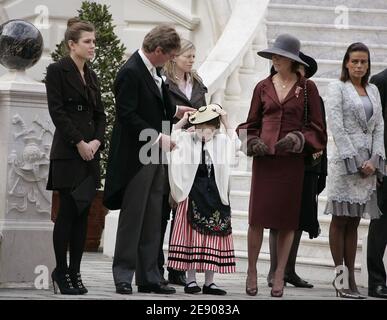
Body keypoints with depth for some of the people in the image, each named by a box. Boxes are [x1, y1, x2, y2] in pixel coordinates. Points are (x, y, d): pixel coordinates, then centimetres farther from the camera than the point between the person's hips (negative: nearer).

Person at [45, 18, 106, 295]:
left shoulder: (91, 75, 16)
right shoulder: (57, 71, -5)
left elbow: (100, 114, 15)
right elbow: (57, 111, -12)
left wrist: (97, 141, -3)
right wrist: (79, 143, -15)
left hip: (90, 151, 7)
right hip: (68, 152, -7)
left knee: (83, 213, 4)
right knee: (68, 212, -6)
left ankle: (75, 271, 8)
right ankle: (61, 271, 3)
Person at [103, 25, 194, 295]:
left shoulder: (152, 70, 11)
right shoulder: (131, 72, -17)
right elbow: (127, 115, -21)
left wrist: (176, 111, 14)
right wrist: (158, 136, -21)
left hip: (155, 155, 9)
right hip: (137, 157, -9)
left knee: (152, 220, 10)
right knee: (132, 218, -2)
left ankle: (149, 277, 15)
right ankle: (123, 276, 6)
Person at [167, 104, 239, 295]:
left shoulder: (221, 141, 8)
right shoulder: (187, 139, 2)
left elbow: (235, 144, -2)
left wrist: (226, 123, -1)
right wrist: (183, 121, -4)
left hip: (214, 194, 2)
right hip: (193, 192, -2)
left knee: (213, 236, 3)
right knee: (191, 234, 0)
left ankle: (209, 282, 9)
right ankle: (191, 280, 5)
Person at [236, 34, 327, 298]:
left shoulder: (307, 88, 4)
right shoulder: (263, 87, 10)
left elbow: (316, 128, 5)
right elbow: (251, 124, 16)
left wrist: (298, 139, -12)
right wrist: (252, 142, -3)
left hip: (292, 160, -1)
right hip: (264, 157, 1)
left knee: (288, 219, 0)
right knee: (258, 216, -3)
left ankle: (279, 275, 7)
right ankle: (252, 271, 6)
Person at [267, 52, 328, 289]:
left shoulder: (314, 100, 11)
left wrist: (322, 172, 11)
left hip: (307, 168, 5)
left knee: (298, 220, 9)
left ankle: (290, 270, 19)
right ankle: (274, 271, 1)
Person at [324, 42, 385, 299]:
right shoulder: (337, 88, 0)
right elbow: (336, 126, -7)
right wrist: (354, 161, -12)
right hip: (345, 160, -5)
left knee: (354, 222, 6)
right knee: (340, 219, -3)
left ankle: (350, 277, 5)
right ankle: (341, 276, -2)